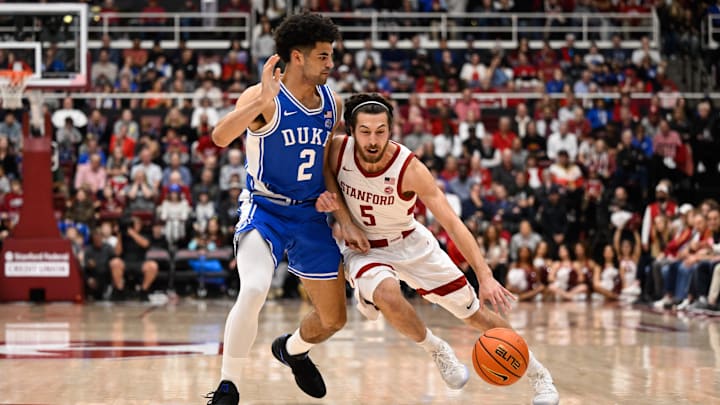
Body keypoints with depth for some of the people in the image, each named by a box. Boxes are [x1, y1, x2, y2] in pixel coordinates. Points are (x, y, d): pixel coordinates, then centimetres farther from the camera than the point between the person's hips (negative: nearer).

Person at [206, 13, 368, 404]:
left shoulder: (332, 103, 2)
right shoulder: (264, 97, -17)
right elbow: (221, 137, -36)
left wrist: (347, 222, 6)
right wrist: (262, 99, -47)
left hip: (310, 215, 6)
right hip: (264, 211, -6)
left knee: (333, 319, 12)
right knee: (253, 290, -32)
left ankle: (292, 349, 46)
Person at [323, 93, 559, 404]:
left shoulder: (410, 168, -26)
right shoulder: (337, 151, -21)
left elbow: (452, 223, -28)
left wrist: (485, 276, -38)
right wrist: (322, 201, -24)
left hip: (410, 242, 0)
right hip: (361, 247, 0)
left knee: (475, 312, 2)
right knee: (387, 294, -35)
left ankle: (539, 374, 23)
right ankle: (436, 350, -7)